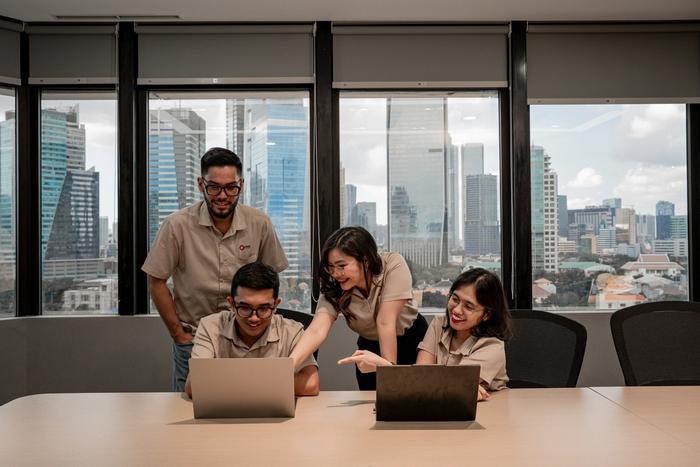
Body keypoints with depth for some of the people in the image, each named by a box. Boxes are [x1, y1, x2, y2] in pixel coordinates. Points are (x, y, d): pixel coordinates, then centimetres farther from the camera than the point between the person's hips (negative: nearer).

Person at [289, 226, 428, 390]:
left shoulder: (393, 265, -29)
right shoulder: (333, 288, -22)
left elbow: (385, 322, -33)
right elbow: (317, 331, -35)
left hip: (411, 341, -2)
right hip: (370, 347, 2)